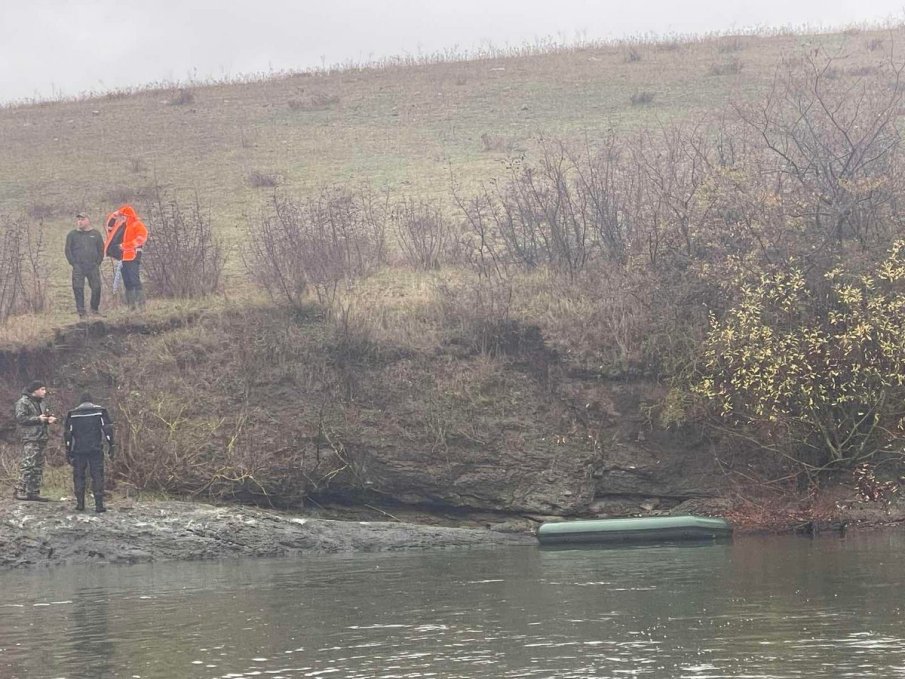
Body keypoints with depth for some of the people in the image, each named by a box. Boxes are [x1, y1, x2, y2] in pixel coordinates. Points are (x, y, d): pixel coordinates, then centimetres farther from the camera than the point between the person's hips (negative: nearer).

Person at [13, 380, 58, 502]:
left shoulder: (40, 402, 21)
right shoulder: (23, 402, -7)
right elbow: (20, 418, -16)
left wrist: (49, 420, 8)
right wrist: (38, 419, -17)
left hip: (41, 438, 9)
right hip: (30, 438, -9)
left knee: (38, 467, 8)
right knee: (28, 465, -15)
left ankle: (34, 492, 12)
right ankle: (20, 491, -14)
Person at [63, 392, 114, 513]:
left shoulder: (72, 414, 9)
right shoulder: (100, 411, 6)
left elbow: (67, 433, 6)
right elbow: (108, 429, -1)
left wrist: (68, 451, 11)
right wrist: (111, 446, 1)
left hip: (78, 449, 1)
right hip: (96, 449, -1)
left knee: (79, 476, 8)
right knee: (97, 476, 0)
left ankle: (80, 504, 4)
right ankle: (99, 505, -6)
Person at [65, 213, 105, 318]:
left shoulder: (96, 234, 11)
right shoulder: (72, 234, 9)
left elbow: (101, 249, 13)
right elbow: (68, 250, 7)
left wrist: (98, 262, 3)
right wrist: (73, 263, -2)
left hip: (93, 267, 1)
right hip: (78, 267, -1)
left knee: (96, 288, -5)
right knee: (78, 288, -9)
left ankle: (95, 309, 10)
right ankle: (81, 311, -5)